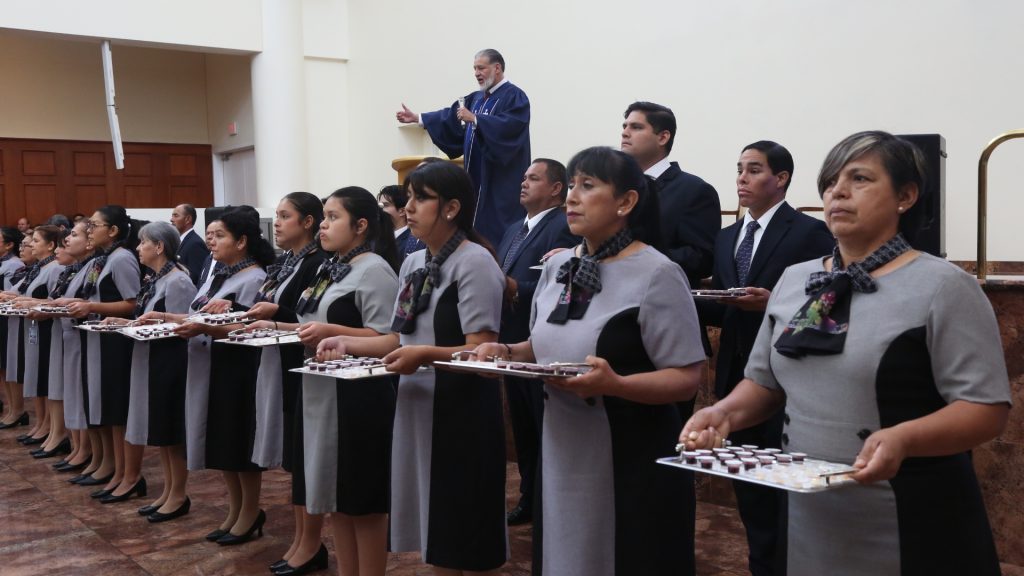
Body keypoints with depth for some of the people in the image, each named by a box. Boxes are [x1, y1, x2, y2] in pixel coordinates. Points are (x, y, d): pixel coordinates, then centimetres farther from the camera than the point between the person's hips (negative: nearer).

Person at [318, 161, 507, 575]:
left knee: (468, 540, 4)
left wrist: (425, 354, -31)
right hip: (417, 406, 8)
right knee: (434, 531, 16)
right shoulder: (412, 264, 11)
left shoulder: (475, 263, -13)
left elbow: (483, 351, -18)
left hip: (462, 411, -8)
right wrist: (348, 343, 3)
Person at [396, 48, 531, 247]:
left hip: (502, 179, -8)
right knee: (479, 224, 7)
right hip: (477, 177, 8)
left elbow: (509, 126, -24)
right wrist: (417, 118, 12)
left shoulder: (514, 97, -7)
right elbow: (451, 118, 19)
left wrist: (474, 119, -28)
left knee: (498, 230, -10)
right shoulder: (477, 98, 18)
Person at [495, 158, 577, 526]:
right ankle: (530, 499, 30)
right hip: (513, 344, 9)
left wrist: (515, 289, -28)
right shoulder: (514, 230, 18)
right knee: (523, 429, 17)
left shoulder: (563, 227, -12)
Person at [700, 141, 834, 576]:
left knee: (788, 488, 4)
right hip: (737, 377, 7)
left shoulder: (811, 232, -7)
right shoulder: (726, 238, 13)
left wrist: (773, 303, -24)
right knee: (749, 487, 15)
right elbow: (721, 313, 12)